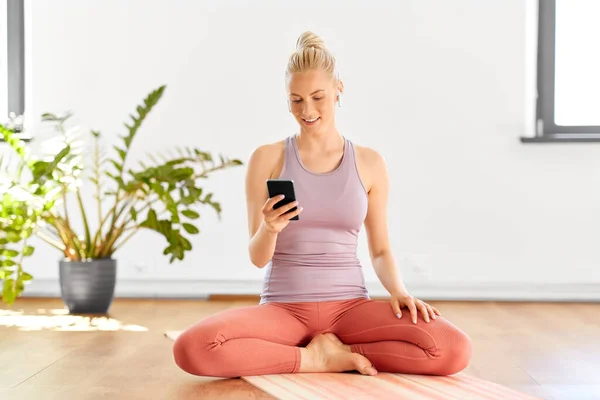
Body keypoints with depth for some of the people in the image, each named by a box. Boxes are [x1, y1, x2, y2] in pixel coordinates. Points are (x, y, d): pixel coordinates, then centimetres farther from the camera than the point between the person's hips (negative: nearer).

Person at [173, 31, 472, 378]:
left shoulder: (370, 163, 5)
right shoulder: (267, 158, 0)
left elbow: (381, 250, 9)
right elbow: (258, 257, 0)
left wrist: (399, 290, -11)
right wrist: (270, 228, -22)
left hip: (350, 306, 1)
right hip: (283, 307, -1)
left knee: (454, 351, -26)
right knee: (192, 348, -31)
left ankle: (329, 350, -5)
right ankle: (319, 358, -12)